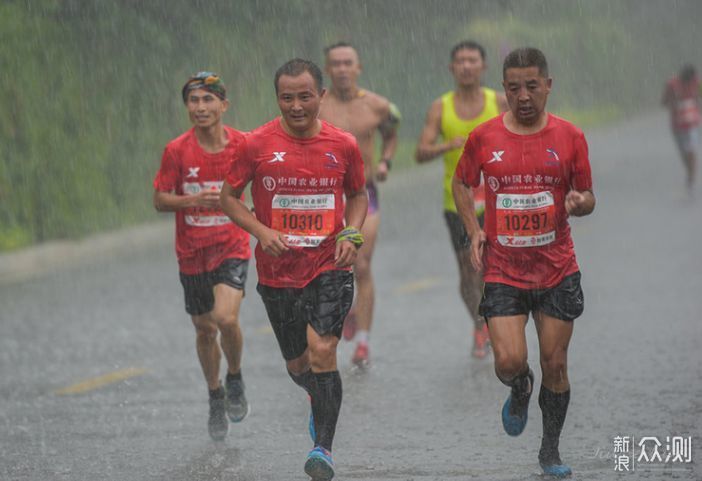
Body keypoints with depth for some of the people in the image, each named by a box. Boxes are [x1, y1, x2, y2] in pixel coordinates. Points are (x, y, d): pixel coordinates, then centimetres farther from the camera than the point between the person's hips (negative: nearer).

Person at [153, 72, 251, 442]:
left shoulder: (242, 145, -6)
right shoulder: (177, 150, -7)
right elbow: (160, 200, -4)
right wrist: (195, 200, -21)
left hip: (232, 248, -2)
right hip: (192, 254, 2)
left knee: (226, 318, -22)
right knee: (204, 331, 11)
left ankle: (235, 379, 7)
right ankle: (216, 396, 35)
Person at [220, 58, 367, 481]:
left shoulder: (343, 145, -2)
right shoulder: (257, 145, -6)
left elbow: (358, 195, 14)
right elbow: (230, 197, 4)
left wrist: (351, 233, -4)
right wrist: (262, 231, -13)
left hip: (329, 267, -1)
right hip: (278, 272, 1)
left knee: (322, 351, -20)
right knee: (298, 366, 12)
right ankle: (320, 400, 47)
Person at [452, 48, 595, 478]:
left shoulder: (570, 137, -1)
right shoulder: (483, 138, -1)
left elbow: (588, 198, 7)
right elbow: (462, 184, 15)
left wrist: (578, 202, -17)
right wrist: (474, 229, 1)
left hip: (557, 269, 0)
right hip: (503, 269, 0)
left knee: (555, 364, 3)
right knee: (509, 362, -12)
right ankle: (521, 391, 26)